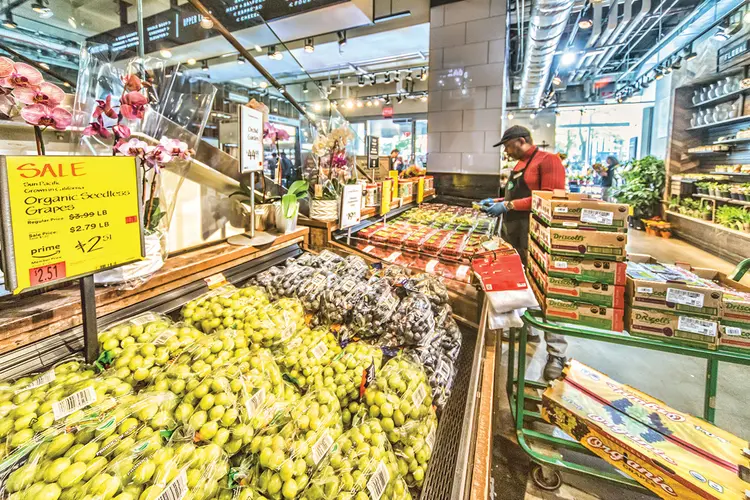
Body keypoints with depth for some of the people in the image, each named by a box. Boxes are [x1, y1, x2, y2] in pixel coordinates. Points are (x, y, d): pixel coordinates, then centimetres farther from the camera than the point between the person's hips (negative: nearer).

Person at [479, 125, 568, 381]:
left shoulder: (547, 160, -8)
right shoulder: (519, 165, 19)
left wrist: (508, 206, -18)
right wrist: (498, 201, 15)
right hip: (513, 234, 9)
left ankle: (556, 353, -1)